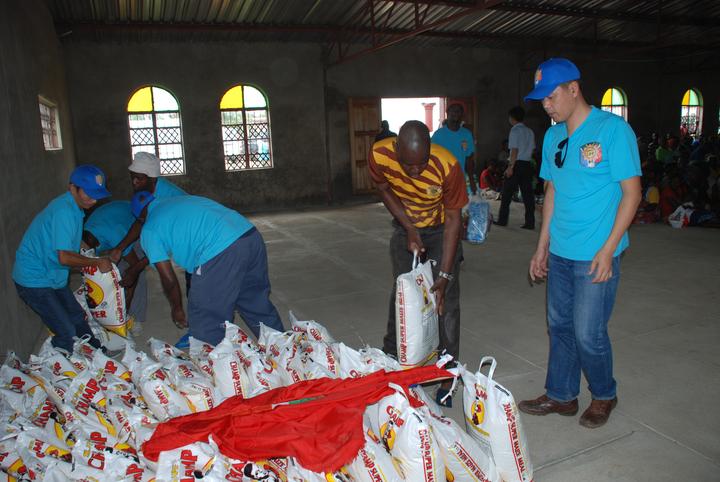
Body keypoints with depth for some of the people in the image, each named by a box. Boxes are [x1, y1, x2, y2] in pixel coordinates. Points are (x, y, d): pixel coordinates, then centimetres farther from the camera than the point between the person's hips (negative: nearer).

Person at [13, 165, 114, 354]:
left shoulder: (73, 207, 5)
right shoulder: (63, 211, -26)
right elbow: (64, 257, -29)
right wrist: (98, 263, -18)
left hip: (52, 276, 10)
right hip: (34, 281, -10)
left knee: (77, 317, 20)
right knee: (66, 332, -8)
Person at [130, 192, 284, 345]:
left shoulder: (149, 231, 11)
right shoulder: (180, 199, 29)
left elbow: (168, 278, 10)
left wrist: (176, 308, 25)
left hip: (220, 253, -8)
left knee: (205, 322, 10)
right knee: (258, 305, 23)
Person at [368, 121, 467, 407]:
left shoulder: (447, 166, -35)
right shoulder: (379, 155, -28)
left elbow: (453, 219, -24)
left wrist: (444, 276, -25)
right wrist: (409, 229, -15)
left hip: (441, 229, -2)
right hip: (405, 228, 3)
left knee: (446, 299, -7)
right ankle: (391, 357, 31)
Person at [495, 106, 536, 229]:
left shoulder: (515, 130, -8)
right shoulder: (529, 131, 13)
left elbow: (514, 150, -14)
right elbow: (531, 149, 12)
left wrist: (510, 167, -14)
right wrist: (527, 160, 17)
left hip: (517, 164, -6)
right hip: (527, 164, 6)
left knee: (507, 194, 3)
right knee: (527, 194, 4)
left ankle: (502, 220, 9)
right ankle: (530, 223, 4)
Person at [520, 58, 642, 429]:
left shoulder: (613, 130, -10)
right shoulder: (553, 137, 9)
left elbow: (632, 192, -11)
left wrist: (607, 249, -16)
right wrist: (542, 247, 13)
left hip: (595, 256, -6)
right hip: (559, 254, 6)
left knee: (588, 334, 1)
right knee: (559, 326, 14)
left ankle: (604, 396, 29)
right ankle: (561, 396, 32)